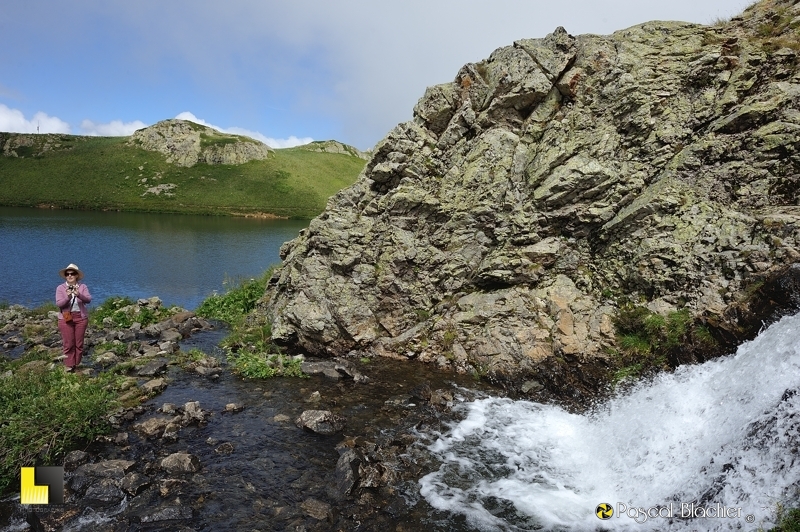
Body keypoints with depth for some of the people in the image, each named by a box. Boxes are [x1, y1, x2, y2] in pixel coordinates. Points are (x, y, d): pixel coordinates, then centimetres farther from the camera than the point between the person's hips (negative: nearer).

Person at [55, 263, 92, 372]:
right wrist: (68, 297, -29)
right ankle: (69, 365, 9)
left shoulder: (82, 287, 1)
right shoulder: (60, 288, -1)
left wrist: (79, 295, -32)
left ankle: (77, 364, 16)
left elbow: (88, 299, -13)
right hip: (66, 318, -1)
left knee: (79, 343, 6)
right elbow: (58, 303, -10)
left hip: (81, 317, 1)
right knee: (68, 343, 1)